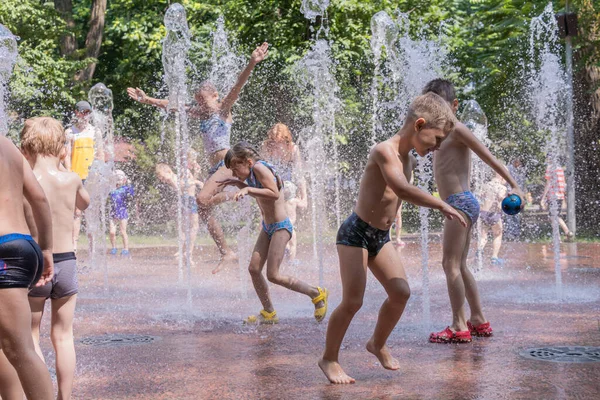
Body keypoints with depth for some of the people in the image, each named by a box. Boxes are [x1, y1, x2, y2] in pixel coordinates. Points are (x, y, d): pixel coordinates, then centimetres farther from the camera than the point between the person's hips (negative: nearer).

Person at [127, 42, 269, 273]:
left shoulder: (224, 109, 0)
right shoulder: (202, 114, 18)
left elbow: (237, 87, -15)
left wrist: (252, 64, -30)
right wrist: (147, 100, 24)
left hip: (228, 163, -8)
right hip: (215, 167, 9)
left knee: (202, 198, -26)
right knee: (204, 211, 2)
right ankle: (226, 253, 6)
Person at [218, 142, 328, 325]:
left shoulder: (259, 167, -19)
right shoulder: (252, 173, 8)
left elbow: (274, 193, -30)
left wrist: (247, 189, -30)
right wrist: (238, 183, 14)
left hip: (280, 227, -10)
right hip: (267, 227, 10)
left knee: (273, 275, -9)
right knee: (254, 268, 3)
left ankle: (317, 294, 5)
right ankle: (269, 313, 14)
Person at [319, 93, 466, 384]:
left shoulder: (406, 159, 8)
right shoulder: (384, 151, -21)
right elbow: (401, 189, -39)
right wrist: (442, 206, -38)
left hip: (381, 237, 8)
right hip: (356, 233, -8)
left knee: (401, 292, 1)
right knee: (352, 301, -10)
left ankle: (377, 344, 23)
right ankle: (329, 359, 7)